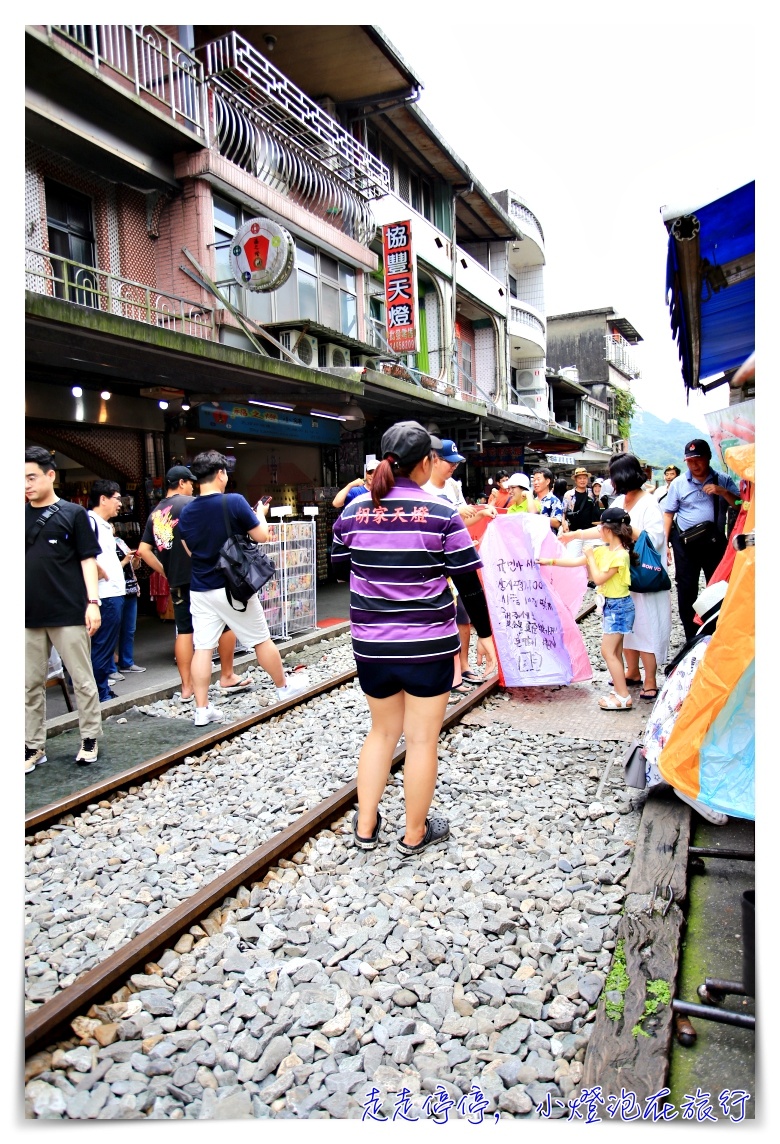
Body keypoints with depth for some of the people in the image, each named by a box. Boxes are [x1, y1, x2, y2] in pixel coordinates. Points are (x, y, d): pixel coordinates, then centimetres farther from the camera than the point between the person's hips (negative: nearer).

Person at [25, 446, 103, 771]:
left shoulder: (72, 513, -1)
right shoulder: (22, 515, 10)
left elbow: (87, 559, -1)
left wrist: (92, 601, -10)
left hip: (69, 613, -4)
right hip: (30, 616, 4)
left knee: (82, 681, 4)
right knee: (31, 685, 9)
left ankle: (90, 739, 18)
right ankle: (34, 746, 20)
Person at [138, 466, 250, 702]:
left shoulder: (155, 513, 12)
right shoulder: (190, 503, -7)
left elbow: (144, 550, 10)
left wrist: (165, 571, 17)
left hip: (177, 581, 6)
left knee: (184, 630, 10)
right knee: (226, 623, 8)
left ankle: (187, 688, 10)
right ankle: (227, 677, 15)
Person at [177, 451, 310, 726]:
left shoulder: (187, 512, 1)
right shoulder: (234, 501, -14)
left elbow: (190, 550, 12)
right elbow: (261, 536, -7)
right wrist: (260, 514, 11)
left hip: (201, 590, 4)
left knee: (203, 647, 5)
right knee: (262, 640, 11)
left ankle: (202, 709, 6)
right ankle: (284, 687, 27)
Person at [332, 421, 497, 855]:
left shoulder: (353, 512, -2)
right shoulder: (441, 513, -11)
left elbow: (342, 570, 11)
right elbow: (469, 582, -6)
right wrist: (485, 633, 5)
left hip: (371, 645, 4)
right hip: (429, 645, -4)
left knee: (382, 731, 22)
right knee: (423, 739, 11)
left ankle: (365, 827, 29)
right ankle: (415, 833, 26)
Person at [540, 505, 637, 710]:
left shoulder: (620, 555, -21)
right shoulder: (603, 550, 5)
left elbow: (598, 579, -22)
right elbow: (576, 561, 8)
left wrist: (590, 558, -12)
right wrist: (550, 560, 7)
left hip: (618, 606, -9)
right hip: (610, 605, 9)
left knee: (608, 650, -7)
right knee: (615, 651, 13)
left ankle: (623, 697, -2)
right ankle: (619, 689, 21)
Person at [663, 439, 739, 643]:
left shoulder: (723, 480, 2)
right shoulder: (678, 483, 1)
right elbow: (668, 513, 2)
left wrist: (723, 492, -19)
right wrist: (664, 542, -5)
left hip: (715, 542, 1)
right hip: (685, 542, 0)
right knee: (686, 590, 4)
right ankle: (691, 637, 17)